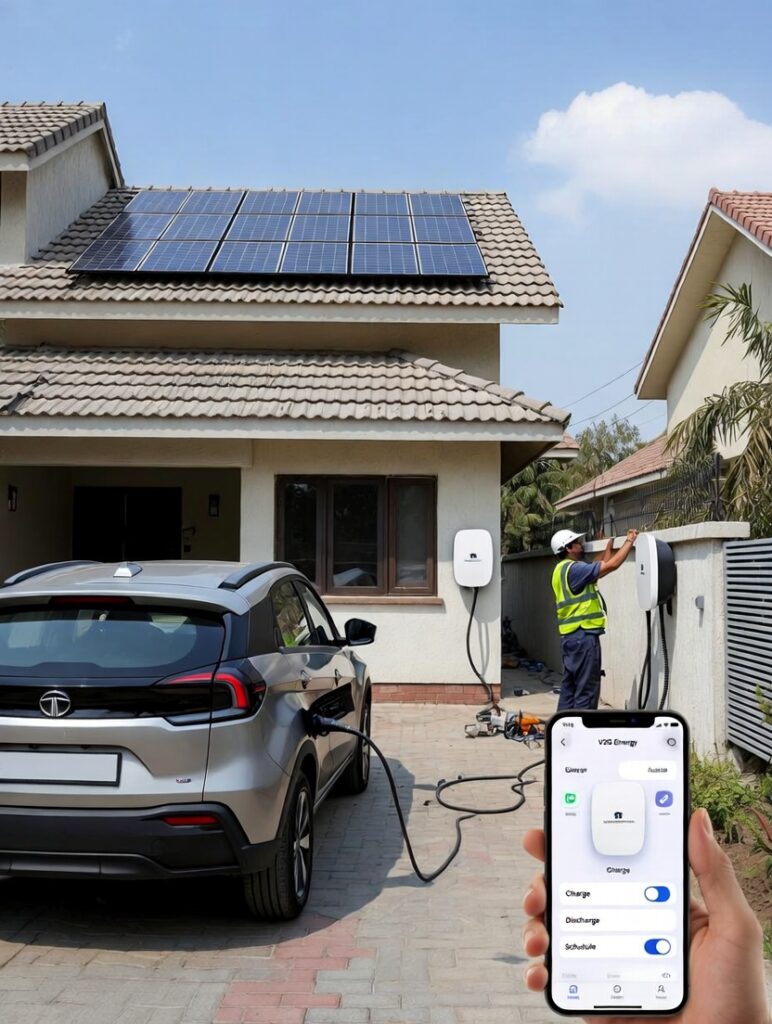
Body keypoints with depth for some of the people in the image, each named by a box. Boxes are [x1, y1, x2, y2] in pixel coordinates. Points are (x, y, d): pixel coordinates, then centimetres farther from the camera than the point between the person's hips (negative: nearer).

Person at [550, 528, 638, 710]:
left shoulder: (564, 570, 15)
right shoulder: (573, 569, -15)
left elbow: (599, 567, 25)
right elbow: (611, 565, -16)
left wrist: (610, 545, 28)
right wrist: (629, 541, -6)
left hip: (570, 636, 10)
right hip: (583, 636, -10)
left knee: (569, 688, 12)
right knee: (586, 690, -6)